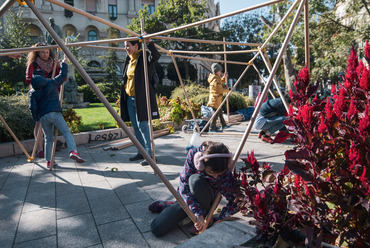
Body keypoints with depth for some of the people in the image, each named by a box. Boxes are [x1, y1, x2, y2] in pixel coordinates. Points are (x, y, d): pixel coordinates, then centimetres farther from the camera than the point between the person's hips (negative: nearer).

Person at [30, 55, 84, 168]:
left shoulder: (33, 93, 12)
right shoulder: (52, 83, 7)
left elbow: (33, 107, 6)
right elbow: (63, 75, 15)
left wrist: (36, 118, 19)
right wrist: (64, 63, 26)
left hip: (43, 117, 3)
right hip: (54, 113, -3)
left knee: (48, 139, 14)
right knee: (66, 132, -7)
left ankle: (48, 161, 16)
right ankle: (73, 151, -30)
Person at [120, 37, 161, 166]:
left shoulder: (144, 56, -7)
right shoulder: (129, 59, 17)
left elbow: (156, 56, -29)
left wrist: (149, 42, -41)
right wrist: (125, 95, 21)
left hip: (141, 97, -9)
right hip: (129, 98, 9)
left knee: (142, 125, -10)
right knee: (135, 126, 12)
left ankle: (150, 154, -1)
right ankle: (141, 152, 24)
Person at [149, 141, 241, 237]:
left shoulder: (226, 173, -29)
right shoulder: (193, 154, -29)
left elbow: (236, 200, -17)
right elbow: (184, 186, -28)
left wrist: (220, 220, -26)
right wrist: (198, 214, -36)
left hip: (208, 199, -1)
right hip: (187, 195, 1)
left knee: (195, 180, -37)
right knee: (157, 229, -12)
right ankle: (168, 205, 21)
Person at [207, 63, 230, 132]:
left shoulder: (217, 78, 12)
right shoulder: (215, 80, -19)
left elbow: (221, 83, 31)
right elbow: (221, 90, -19)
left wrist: (224, 77, 17)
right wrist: (227, 90, 0)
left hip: (217, 100, 11)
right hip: (215, 100, -11)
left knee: (220, 112, 20)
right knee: (216, 114, -6)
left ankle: (224, 125, 33)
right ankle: (212, 128, -1)